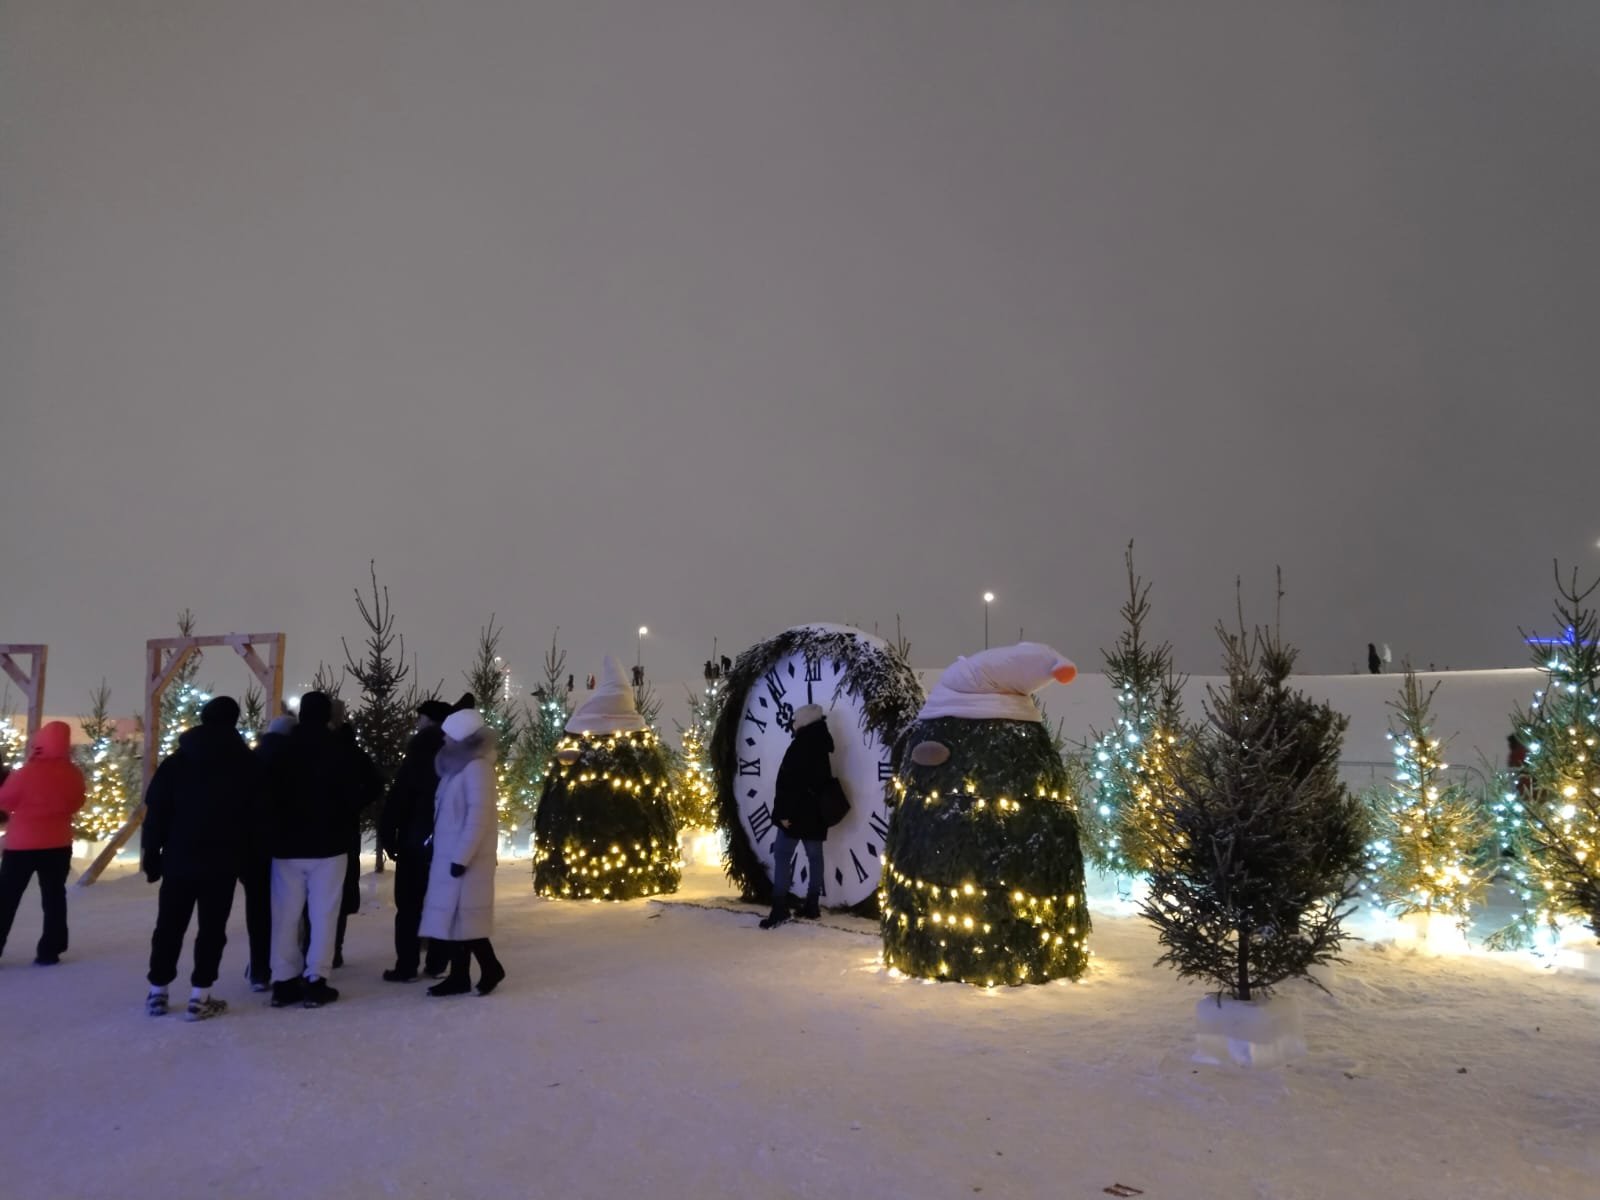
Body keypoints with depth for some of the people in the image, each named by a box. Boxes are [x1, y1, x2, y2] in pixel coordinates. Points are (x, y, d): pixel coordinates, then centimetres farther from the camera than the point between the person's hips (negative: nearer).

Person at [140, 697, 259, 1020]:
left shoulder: (175, 761, 3)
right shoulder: (247, 764, 0)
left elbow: (156, 812, 1)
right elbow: (255, 814, 1)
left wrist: (151, 855, 6)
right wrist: (245, 855, 8)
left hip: (178, 859, 2)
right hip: (223, 861, -2)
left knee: (169, 926, 14)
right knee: (212, 928, 2)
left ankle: (157, 992, 20)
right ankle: (200, 997, 1)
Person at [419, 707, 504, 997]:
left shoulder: (476, 767, -16)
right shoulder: (458, 765, 13)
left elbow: (479, 816, -20)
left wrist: (462, 856, -20)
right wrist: (454, 854, 12)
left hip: (465, 856, -9)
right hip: (450, 853, 9)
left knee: (462, 914, -4)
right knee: (453, 914, 10)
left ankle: (490, 968, 9)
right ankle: (459, 976, 16)